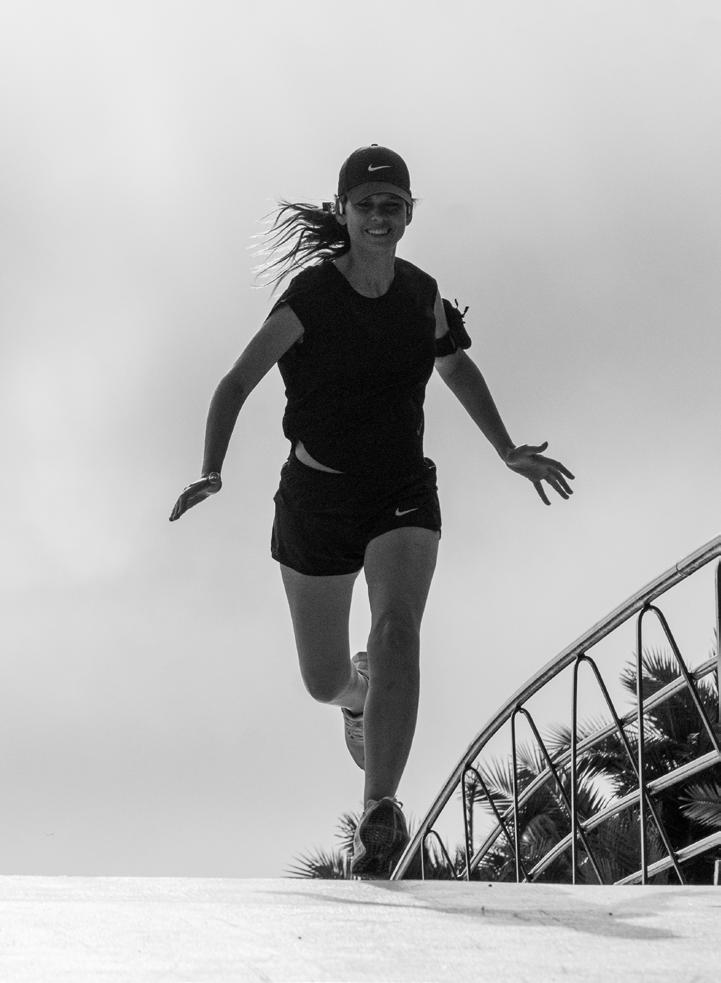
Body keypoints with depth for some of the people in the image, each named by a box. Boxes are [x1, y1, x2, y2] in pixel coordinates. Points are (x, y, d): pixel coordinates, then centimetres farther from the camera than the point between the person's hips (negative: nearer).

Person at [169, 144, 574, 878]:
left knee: (397, 630, -26)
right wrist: (210, 473, -26)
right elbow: (235, 385, -11)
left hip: (403, 495, 2)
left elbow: (455, 366, 20)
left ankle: (381, 810, -26)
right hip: (315, 496, -1)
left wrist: (508, 451, 14)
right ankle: (360, 690, 48)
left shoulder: (422, 295, 0)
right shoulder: (310, 297, -12)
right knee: (324, 682, 9)